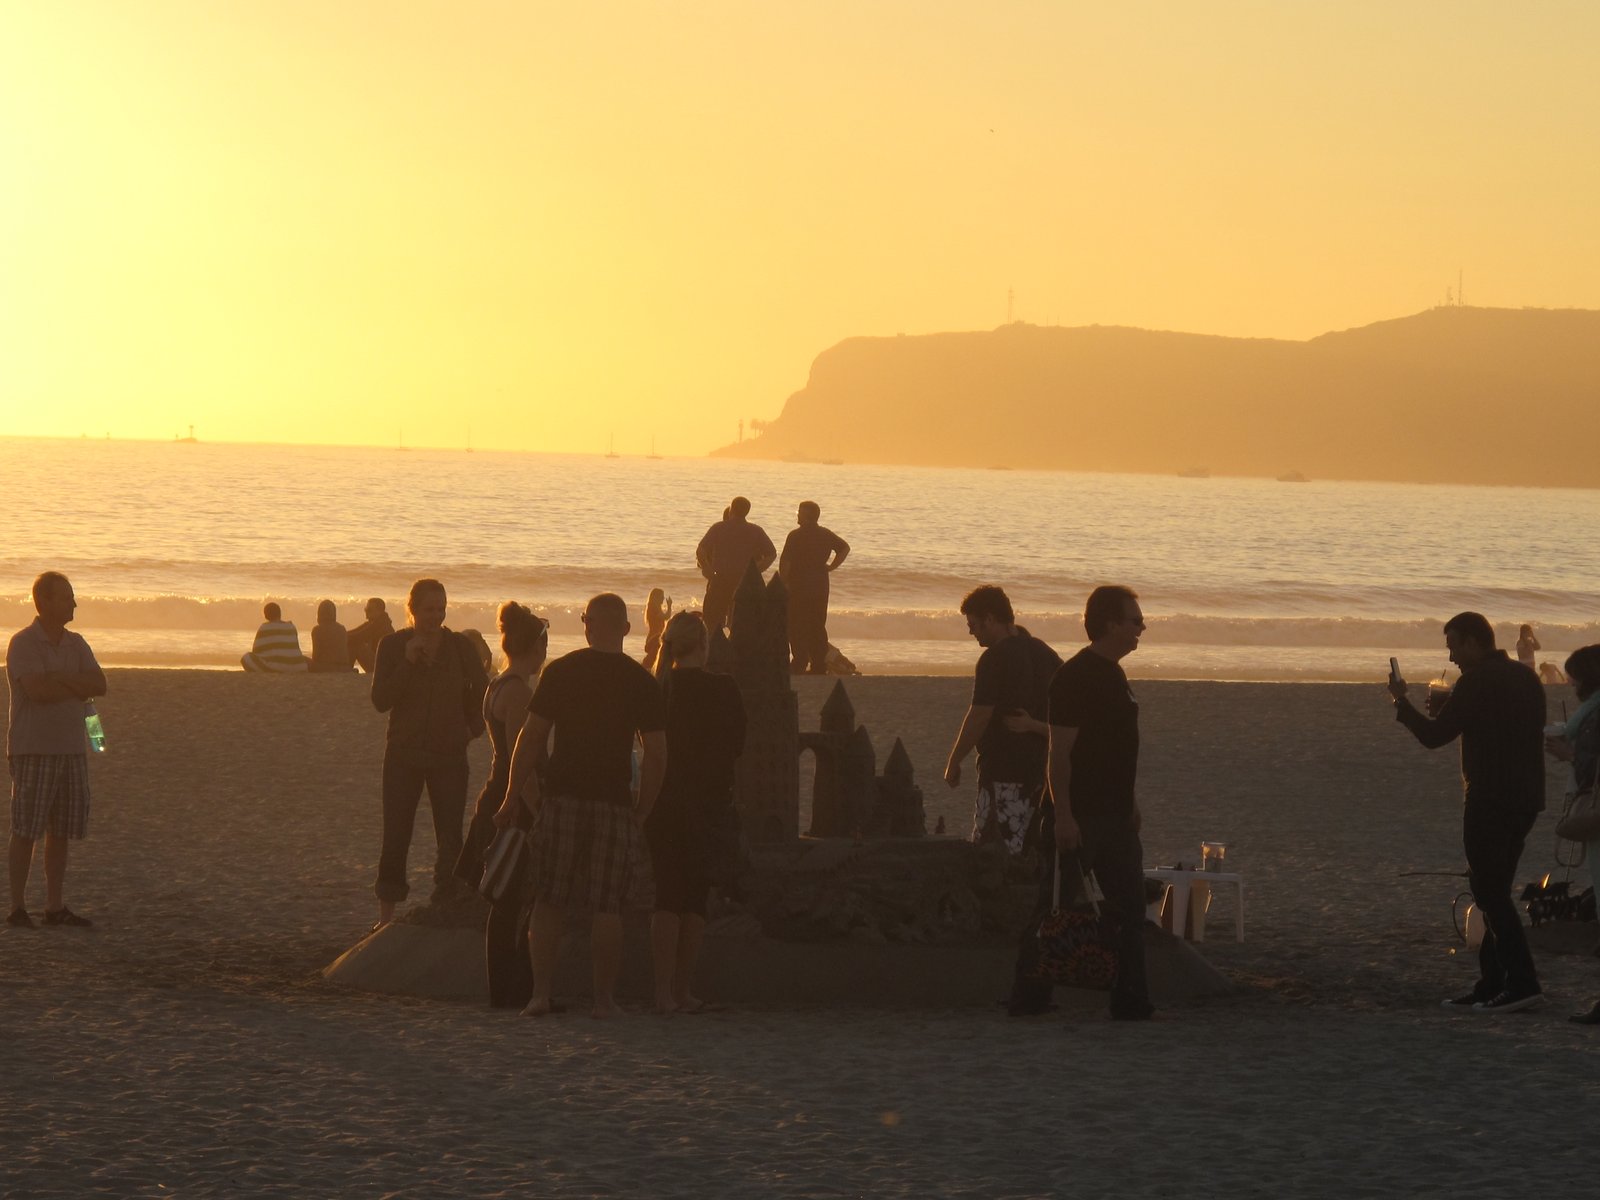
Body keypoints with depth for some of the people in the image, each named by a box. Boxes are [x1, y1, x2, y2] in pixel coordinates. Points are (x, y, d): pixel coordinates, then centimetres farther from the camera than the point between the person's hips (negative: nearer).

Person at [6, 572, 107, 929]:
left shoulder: (75, 644, 12)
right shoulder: (23, 643, -8)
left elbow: (99, 685, 0)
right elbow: (37, 690, -21)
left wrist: (59, 679, -13)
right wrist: (78, 688, -7)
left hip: (71, 749, 6)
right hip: (33, 749, -6)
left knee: (61, 831, 7)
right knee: (25, 831, -4)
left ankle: (55, 906, 12)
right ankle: (18, 909, -1)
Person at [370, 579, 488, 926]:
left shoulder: (460, 647, 2)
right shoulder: (393, 646, -1)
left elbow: (482, 692, 15)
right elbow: (380, 700, -8)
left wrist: (472, 727, 5)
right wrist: (407, 662, -17)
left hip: (449, 755, 1)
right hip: (404, 756, -1)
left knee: (450, 839, -4)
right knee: (395, 837, -3)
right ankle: (386, 916, 5)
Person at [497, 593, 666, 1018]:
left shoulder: (559, 672, 1)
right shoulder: (641, 682, 1)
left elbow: (530, 739, 1)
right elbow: (656, 754, -1)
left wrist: (513, 798, 7)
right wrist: (642, 808, 7)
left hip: (562, 797, 0)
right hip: (614, 804, 0)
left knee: (548, 902, 7)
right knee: (607, 908, 3)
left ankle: (541, 992, 1)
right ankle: (604, 997, 4)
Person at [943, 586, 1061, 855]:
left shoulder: (996, 658, -12)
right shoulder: (1046, 654, 12)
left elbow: (979, 717, -14)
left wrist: (954, 762, -5)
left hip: (1003, 771, -8)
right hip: (1039, 769, 8)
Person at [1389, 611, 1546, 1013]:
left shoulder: (1477, 681, -12)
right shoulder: (1526, 678, 14)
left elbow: (1433, 736, -12)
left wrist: (1402, 702, 4)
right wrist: (1450, 709, 19)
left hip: (1490, 799, -9)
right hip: (1525, 799, 9)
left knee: (1490, 893, -6)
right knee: (1493, 892, 14)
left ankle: (1522, 983, -14)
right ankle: (1491, 986, 13)